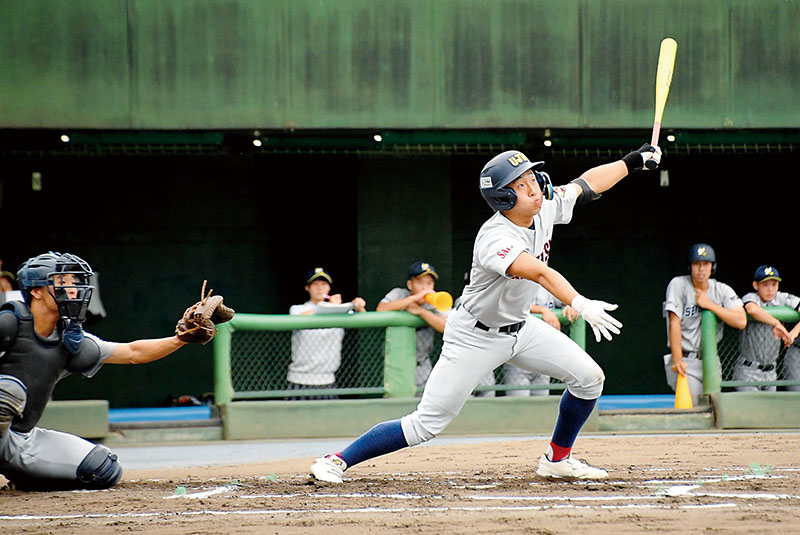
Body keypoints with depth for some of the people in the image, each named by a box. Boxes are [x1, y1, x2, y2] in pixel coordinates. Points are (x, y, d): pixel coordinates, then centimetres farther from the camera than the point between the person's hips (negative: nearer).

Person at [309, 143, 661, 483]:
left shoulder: (545, 209, -9)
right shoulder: (494, 238, -33)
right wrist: (581, 304, -64)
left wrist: (634, 161, 8)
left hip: (520, 328, 8)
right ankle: (338, 461, -1)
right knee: (426, 424, -10)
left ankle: (557, 459, 21)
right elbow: (540, 273, -50)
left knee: (589, 378, 1)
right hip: (475, 337, -8)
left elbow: (585, 184, 8)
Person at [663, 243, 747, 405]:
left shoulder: (722, 290, 4)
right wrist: (677, 360, -20)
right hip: (686, 361, -4)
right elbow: (675, 323, -11)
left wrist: (710, 305, -14)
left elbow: (741, 321, -9)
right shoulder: (679, 285, -4)